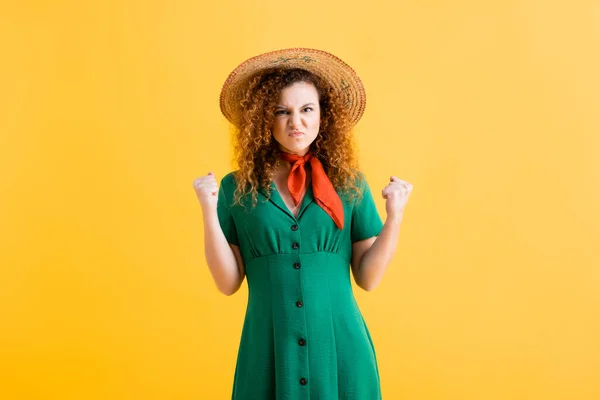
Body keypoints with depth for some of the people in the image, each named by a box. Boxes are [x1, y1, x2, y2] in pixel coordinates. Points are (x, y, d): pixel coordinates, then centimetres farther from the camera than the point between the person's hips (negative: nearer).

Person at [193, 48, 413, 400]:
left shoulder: (350, 185, 2)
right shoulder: (236, 188, 0)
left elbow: (368, 278, 3)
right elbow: (228, 283, 0)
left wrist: (395, 216, -8)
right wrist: (209, 211, -9)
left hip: (340, 346, 1)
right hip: (270, 347, 0)